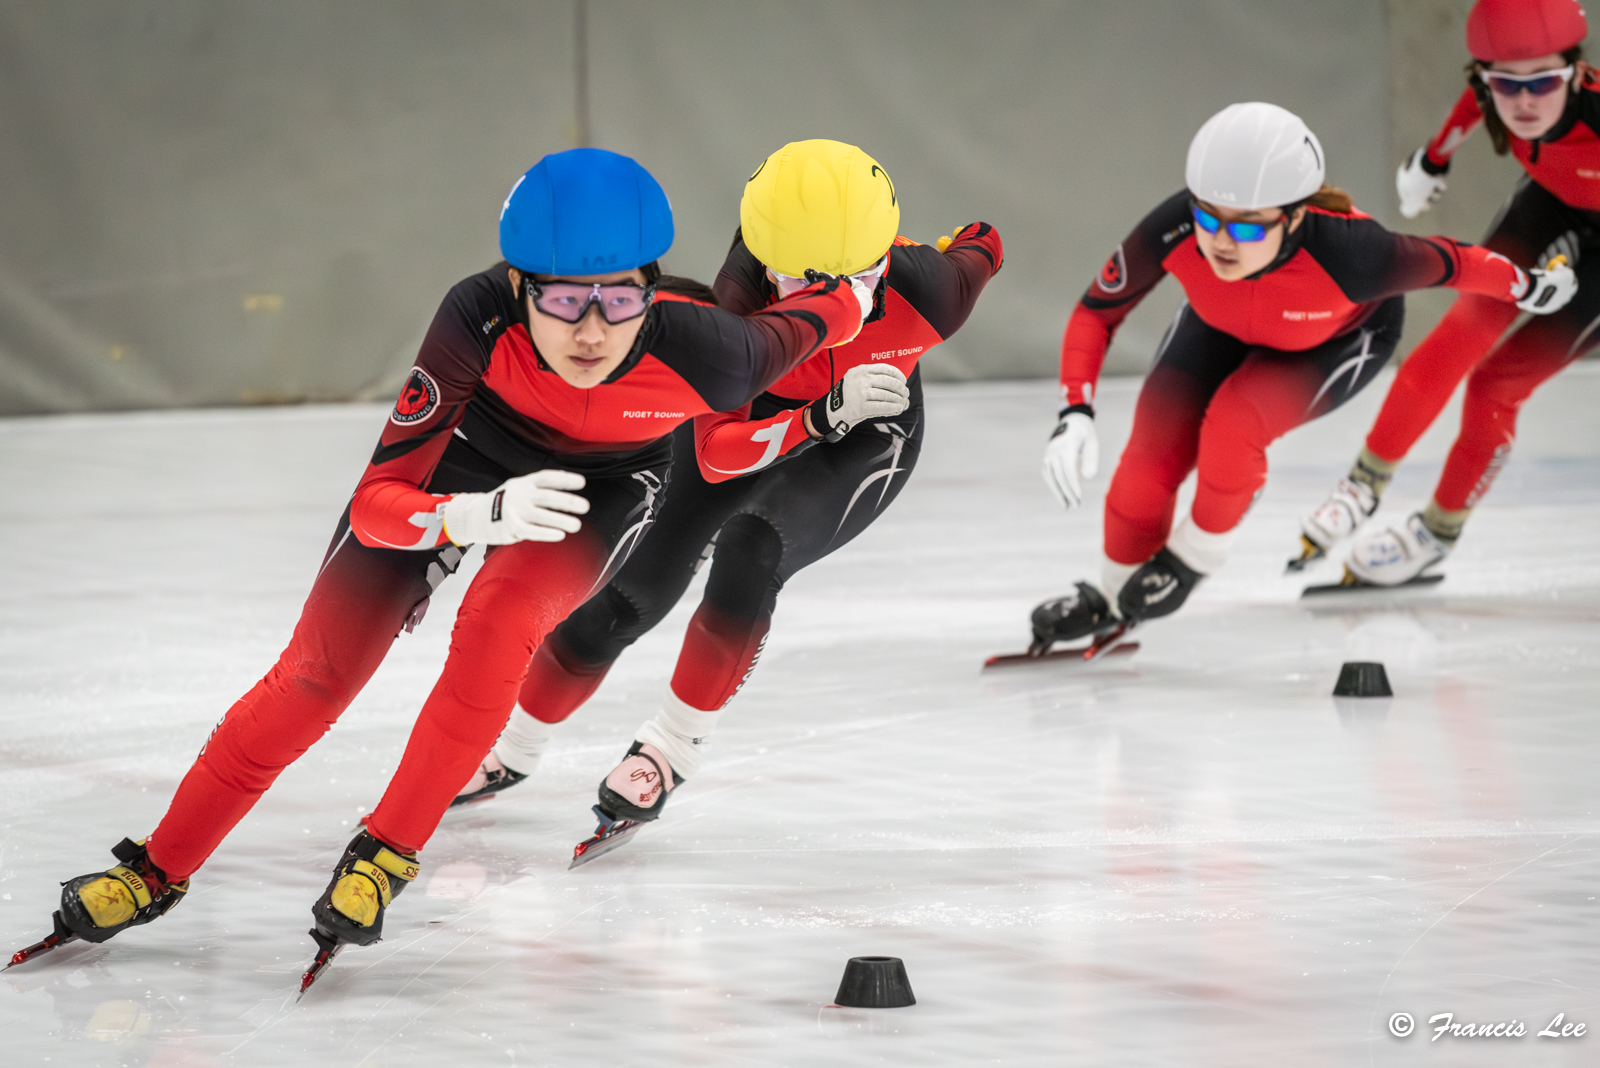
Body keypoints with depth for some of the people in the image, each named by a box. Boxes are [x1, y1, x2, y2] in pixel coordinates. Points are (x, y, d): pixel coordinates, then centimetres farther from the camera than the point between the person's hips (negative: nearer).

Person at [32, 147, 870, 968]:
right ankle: (160, 869, 14)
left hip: (608, 478, 0)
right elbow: (377, 503, -36)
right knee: (321, 666, -3)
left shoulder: (701, 352, -40)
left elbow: (822, 317, -18)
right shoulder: (480, 318, -40)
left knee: (498, 623, -28)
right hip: (468, 441, 0)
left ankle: (385, 854, -10)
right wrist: (481, 514, -54)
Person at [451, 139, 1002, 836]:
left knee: (749, 548, -29)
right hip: (752, 413, 1)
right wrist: (822, 415, -54)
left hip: (867, 438, -1)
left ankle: (672, 750, -14)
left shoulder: (924, 289, -36)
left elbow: (982, 251, -10)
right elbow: (717, 453, -40)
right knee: (635, 585, 2)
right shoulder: (741, 299, -38)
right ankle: (512, 749, 25)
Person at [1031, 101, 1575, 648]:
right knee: (1156, 447, -7)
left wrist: (1525, 286, -6)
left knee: (1234, 422, -27)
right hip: (1221, 324, 3)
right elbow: (1095, 313, -22)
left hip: (1342, 338, -3)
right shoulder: (1174, 232, -39)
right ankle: (1112, 599, 20)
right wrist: (1075, 413, -34)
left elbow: (1447, 264, -24)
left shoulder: (1347, 253, -45)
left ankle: (1194, 557, 3)